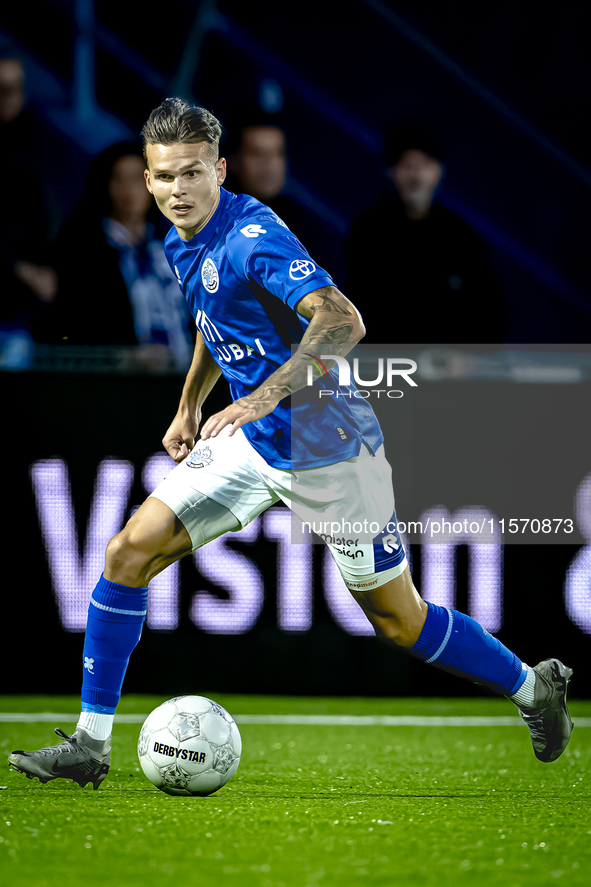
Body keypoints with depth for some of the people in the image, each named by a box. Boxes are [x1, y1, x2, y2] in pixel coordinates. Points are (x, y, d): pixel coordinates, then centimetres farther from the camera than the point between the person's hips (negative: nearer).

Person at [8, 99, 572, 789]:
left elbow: (342, 322, -35)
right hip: (253, 442, 7)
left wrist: (267, 395, -45)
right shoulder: (183, 245, 4)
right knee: (129, 553, -5)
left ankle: (534, 688, 27)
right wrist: (190, 405, 24)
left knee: (399, 623, 3)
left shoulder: (253, 236, -23)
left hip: (329, 448, -7)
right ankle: (89, 745, 0)